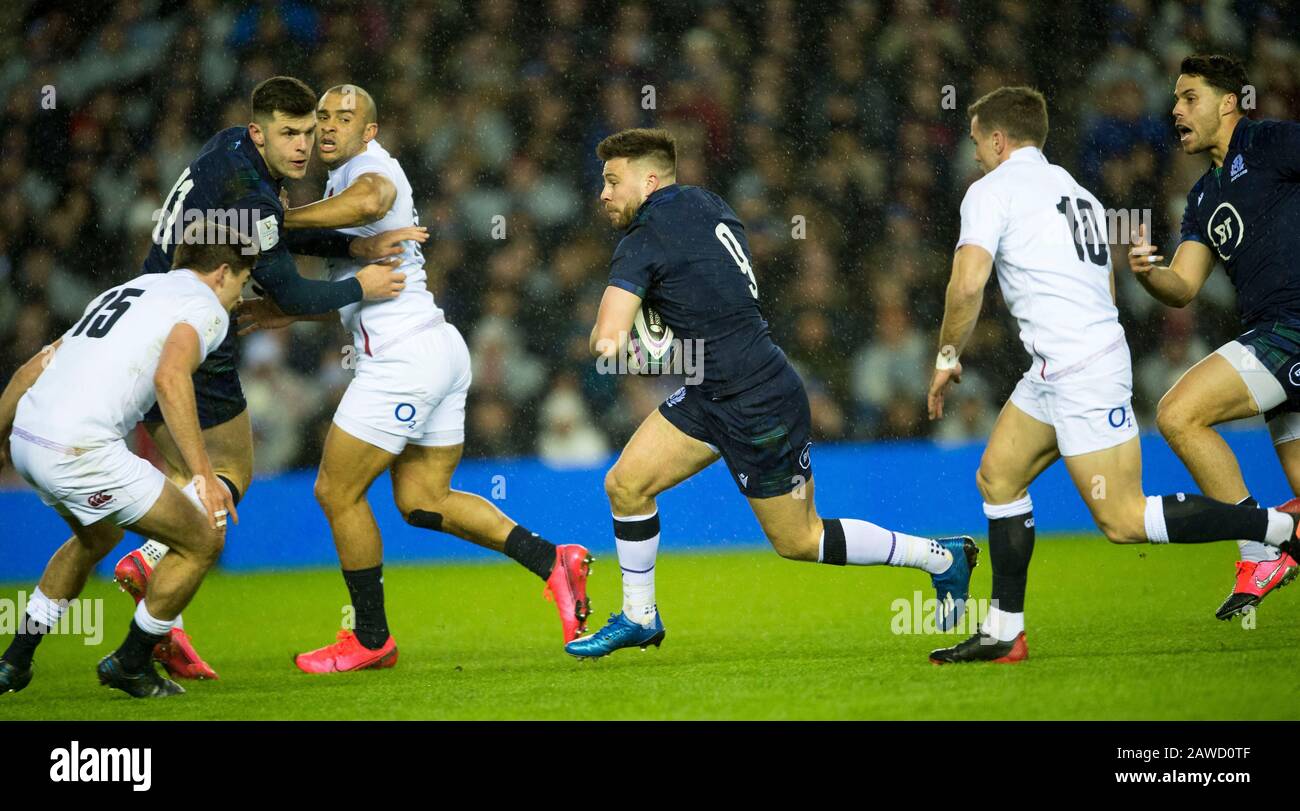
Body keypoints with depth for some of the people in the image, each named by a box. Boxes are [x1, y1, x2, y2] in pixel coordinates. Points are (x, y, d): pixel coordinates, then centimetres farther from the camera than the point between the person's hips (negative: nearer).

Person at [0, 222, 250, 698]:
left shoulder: (125, 292, 27)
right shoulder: (205, 306, 2)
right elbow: (170, 377, -19)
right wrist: (203, 473, -23)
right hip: (81, 452, -9)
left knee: (98, 537, 35)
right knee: (203, 541, 6)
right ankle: (130, 663, 17)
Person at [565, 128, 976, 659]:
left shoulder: (645, 242, -19)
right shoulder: (703, 203, 7)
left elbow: (606, 341, -26)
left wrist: (608, 334, -3)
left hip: (760, 406, -9)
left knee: (799, 541, 5)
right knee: (626, 484, 5)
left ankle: (941, 557, 16)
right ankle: (639, 617, 15)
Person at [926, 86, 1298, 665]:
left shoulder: (992, 189, -5)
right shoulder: (1077, 192, 21)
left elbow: (967, 284, -16)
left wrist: (947, 357, -2)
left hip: (1077, 373, -10)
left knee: (1125, 521, -10)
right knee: (998, 477, 14)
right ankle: (1003, 632, 13)